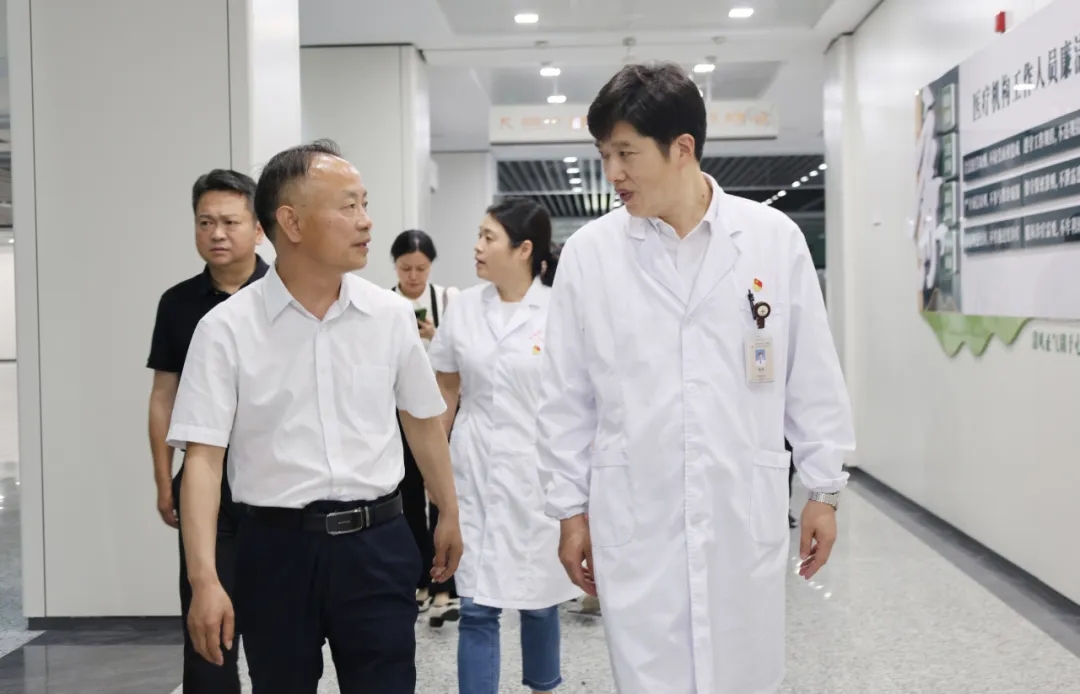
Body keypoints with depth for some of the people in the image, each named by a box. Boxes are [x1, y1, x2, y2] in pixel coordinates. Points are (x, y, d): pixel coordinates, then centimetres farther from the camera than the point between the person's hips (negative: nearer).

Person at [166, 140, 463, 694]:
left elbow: (423, 420, 13)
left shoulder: (392, 315, 1)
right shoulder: (227, 328, -7)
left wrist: (448, 514, 19)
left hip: (376, 543, 1)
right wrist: (204, 578, -17)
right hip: (276, 546, -1)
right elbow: (203, 457, -10)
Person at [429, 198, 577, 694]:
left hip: (538, 472, -2)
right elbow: (446, 391, 11)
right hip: (473, 472, 2)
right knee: (477, 607, 3)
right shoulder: (463, 308, 2)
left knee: (538, 599, 14)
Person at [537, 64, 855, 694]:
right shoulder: (589, 252, -2)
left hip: (746, 514, 1)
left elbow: (813, 378, 5)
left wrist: (825, 490, 7)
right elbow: (568, 398, 4)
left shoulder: (776, 238, -1)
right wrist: (571, 509, 5)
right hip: (634, 520, 0)